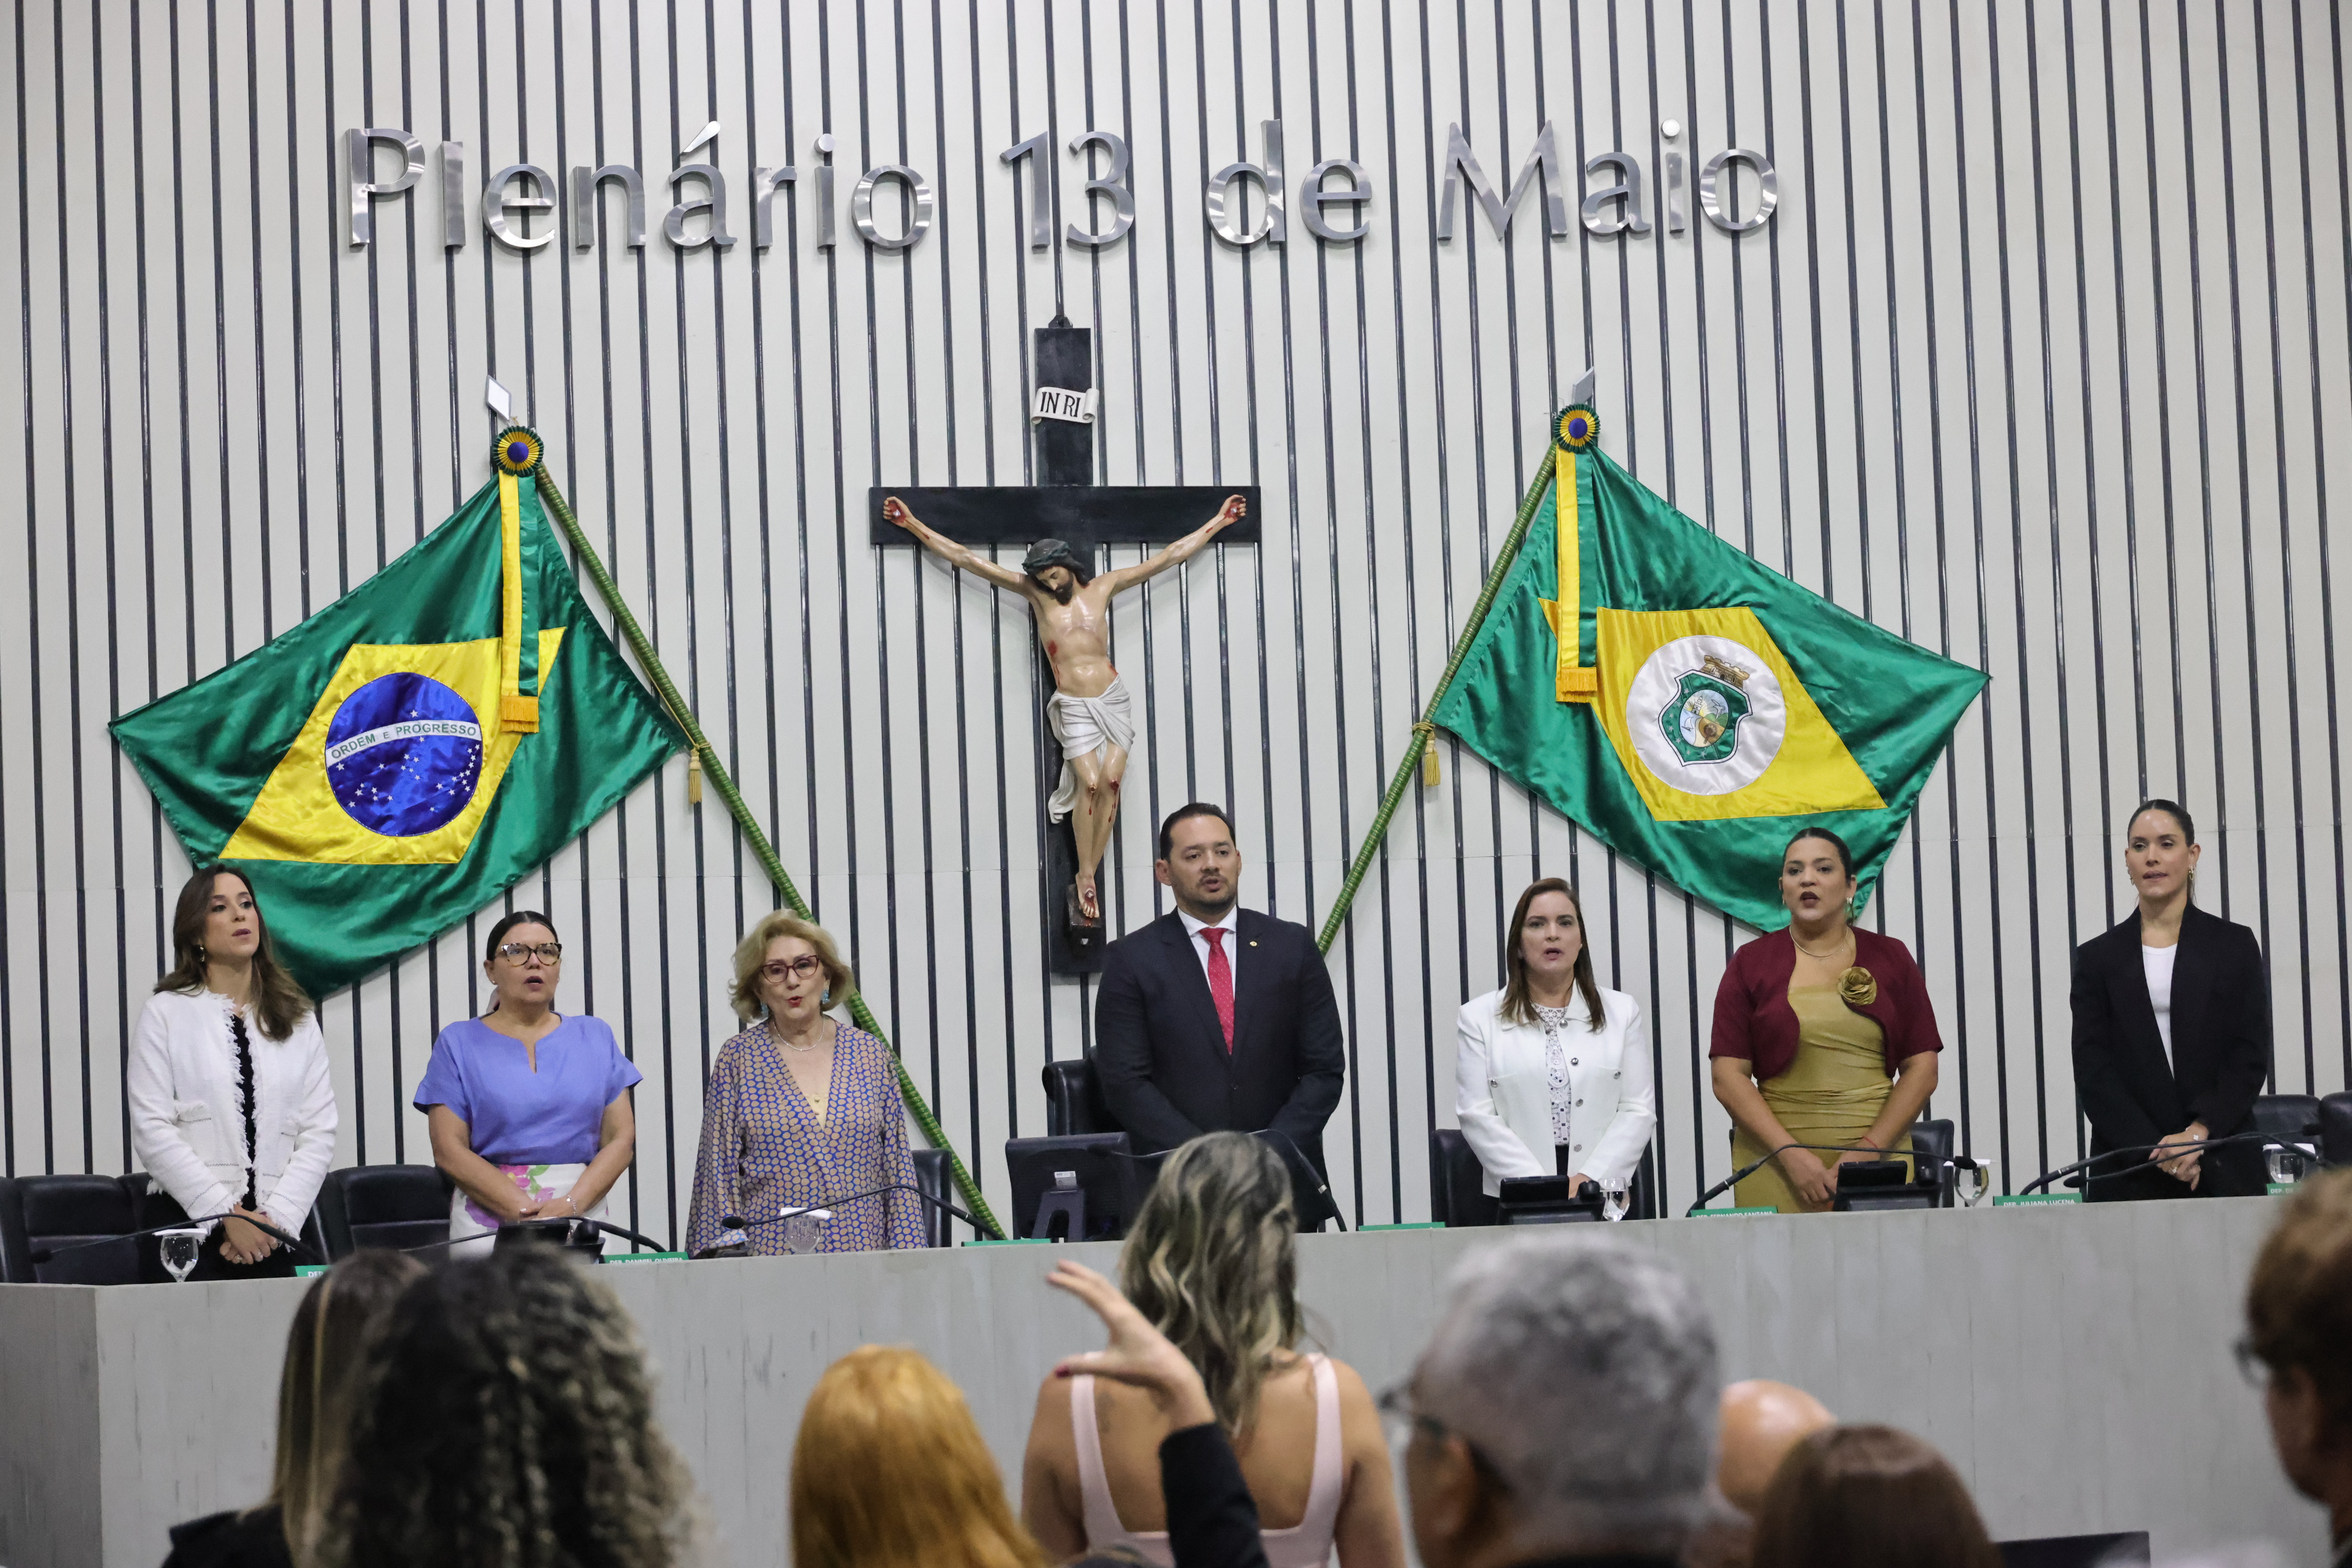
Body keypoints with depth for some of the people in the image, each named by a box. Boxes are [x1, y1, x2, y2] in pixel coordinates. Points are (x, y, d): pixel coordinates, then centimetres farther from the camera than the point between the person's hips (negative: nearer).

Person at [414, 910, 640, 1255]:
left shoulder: (594, 1037, 15)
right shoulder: (460, 1043, 8)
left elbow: (621, 1138, 7)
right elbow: (450, 1149, -1)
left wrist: (571, 1205, -10)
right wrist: (526, 1212, -13)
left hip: (581, 1221, 2)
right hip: (489, 1222, -1)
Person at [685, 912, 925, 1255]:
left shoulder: (870, 1054, 8)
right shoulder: (738, 1060, 3)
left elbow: (897, 1168, 9)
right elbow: (719, 1172, 3)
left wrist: (906, 1256, 3)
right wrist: (727, 1255, -4)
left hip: (863, 1253, 2)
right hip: (768, 1259, -2)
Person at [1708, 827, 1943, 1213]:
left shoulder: (1891, 959, 10)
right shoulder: (1752, 963, 7)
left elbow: (1922, 1069, 5)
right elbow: (1728, 1076, 0)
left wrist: (1869, 1150, -8)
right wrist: (1791, 1154, -11)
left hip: (1879, 1158, 1)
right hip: (1774, 1164, -1)